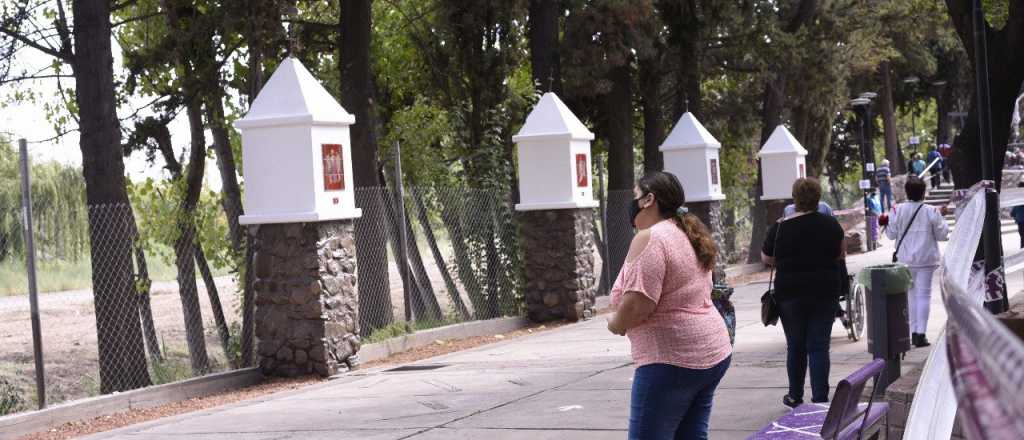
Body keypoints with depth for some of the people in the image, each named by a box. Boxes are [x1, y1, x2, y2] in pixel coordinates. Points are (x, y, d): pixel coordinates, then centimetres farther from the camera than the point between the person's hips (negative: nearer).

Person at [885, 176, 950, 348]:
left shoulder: (898, 210, -7)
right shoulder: (931, 211, -10)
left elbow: (891, 234, -1)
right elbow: (941, 234, -3)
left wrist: (886, 223, 17)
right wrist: (942, 221, 14)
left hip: (905, 259, 2)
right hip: (926, 259, -2)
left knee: (910, 294, 14)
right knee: (924, 294, 0)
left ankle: (913, 332, 17)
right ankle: (920, 334, -6)